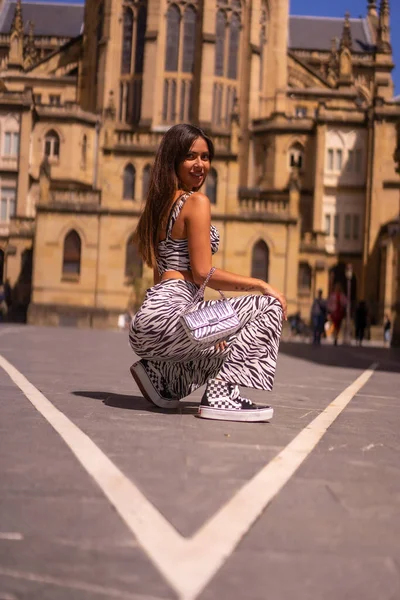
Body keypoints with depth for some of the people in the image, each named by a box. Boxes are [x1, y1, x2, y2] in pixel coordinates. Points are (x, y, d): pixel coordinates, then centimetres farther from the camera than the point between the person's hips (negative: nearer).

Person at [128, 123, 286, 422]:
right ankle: (221, 394, -16)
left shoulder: (161, 203, 20)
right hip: (169, 316, -9)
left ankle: (158, 373, 17)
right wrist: (261, 285, -4)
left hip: (147, 322, 9)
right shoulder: (197, 201, -6)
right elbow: (203, 272, -13)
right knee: (270, 306, -7)